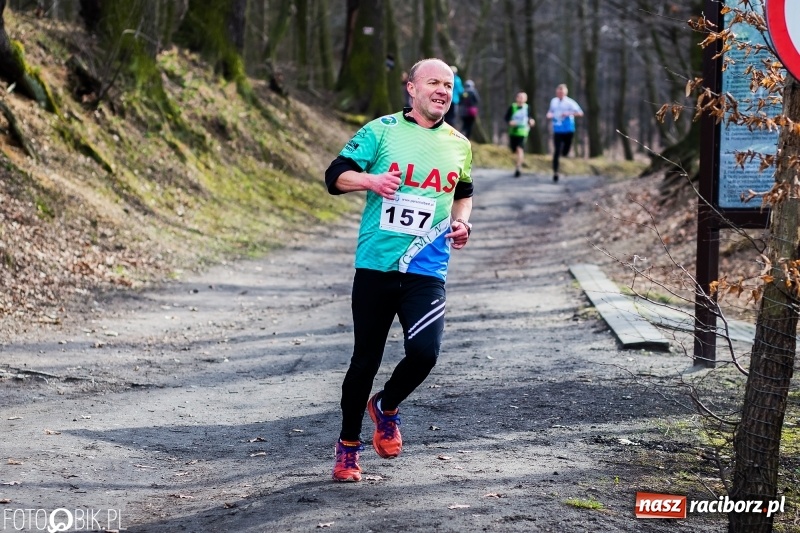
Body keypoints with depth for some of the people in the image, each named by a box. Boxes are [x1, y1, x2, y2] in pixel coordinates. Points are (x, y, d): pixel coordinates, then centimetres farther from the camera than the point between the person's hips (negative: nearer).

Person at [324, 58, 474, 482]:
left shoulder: (459, 145, 12)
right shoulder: (381, 130, 1)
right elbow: (335, 176, 0)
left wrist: (461, 223, 8)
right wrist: (370, 179, -19)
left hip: (427, 272, 2)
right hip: (376, 266, -2)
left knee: (425, 351, -17)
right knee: (366, 358, 4)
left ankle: (386, 407, 16)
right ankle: (348, 446, 22)